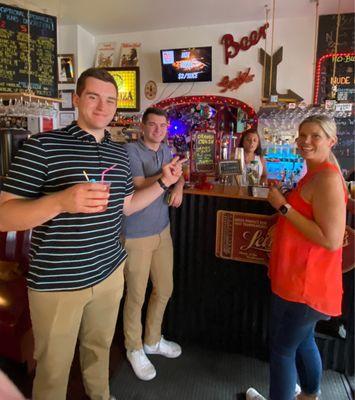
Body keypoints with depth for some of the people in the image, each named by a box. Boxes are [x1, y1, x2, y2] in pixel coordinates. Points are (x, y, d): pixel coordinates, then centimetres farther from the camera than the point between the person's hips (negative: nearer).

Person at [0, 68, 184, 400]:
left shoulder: (119, 154, 6)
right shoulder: (42, 146, -14)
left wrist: (164, 182, 5)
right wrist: (62, 201, -34)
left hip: (109, 273, 6)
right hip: (57, 283, -5)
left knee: (100, 347, 27)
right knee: (53, 368, 15)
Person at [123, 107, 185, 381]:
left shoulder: (168, 151, 10)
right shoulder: (131, 151, -12)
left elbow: (179, 175, 19)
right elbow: (139, 187, -18)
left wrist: (179, 186, -2)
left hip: (162, 230, 7)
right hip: (136, 235, -7)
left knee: (165, 289, 17)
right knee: (136, 295, 7)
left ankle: (153, 340, 41)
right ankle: (134, 348, 32)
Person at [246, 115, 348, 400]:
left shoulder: (327, 177, -21)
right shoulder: (315, 174, 10)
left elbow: (331, 240, -27)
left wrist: (284, 207, -24)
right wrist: (283, 198, 7)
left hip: (304, 283, -10)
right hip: (304, 279, 10)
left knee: (282, 348, 8)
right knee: (303, 341, 27)